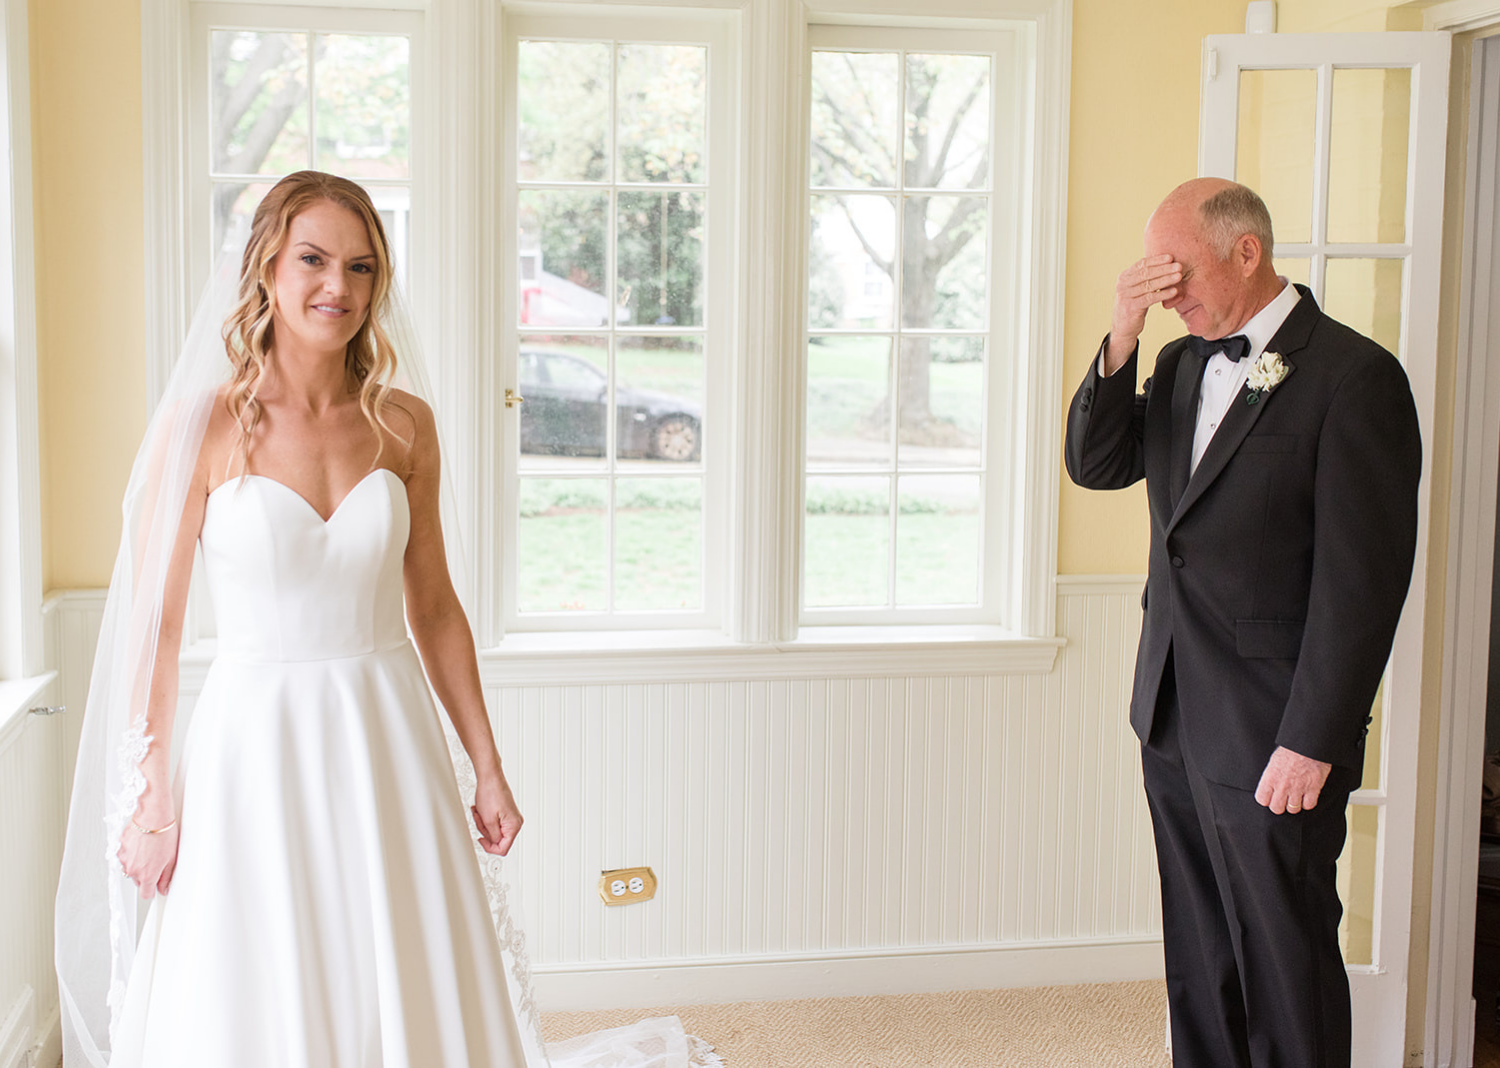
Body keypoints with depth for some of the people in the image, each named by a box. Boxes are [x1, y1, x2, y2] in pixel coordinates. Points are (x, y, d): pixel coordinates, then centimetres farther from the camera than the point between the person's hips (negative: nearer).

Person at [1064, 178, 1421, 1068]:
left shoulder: (1354, 376, -14)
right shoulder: (1183, 362, 10)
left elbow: (1362, 581, -16)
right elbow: (1096, 464, 6)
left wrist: (1312, 742, -17)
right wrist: (1121, 340, -7)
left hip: (1271, 734, -7)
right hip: (1174, 720, 7)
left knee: (1285, 961, 4)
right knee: (1199, 960, 17)